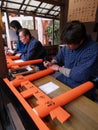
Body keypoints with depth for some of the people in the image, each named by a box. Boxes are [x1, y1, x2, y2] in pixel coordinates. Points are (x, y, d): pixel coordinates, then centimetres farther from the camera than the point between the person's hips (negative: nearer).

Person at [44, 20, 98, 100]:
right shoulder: (67, 46, 1)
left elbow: (80, 76, -26)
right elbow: (58, 58, 16)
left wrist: (59, 68, -14)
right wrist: (52, 63, -7)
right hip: (62, 81, 7)